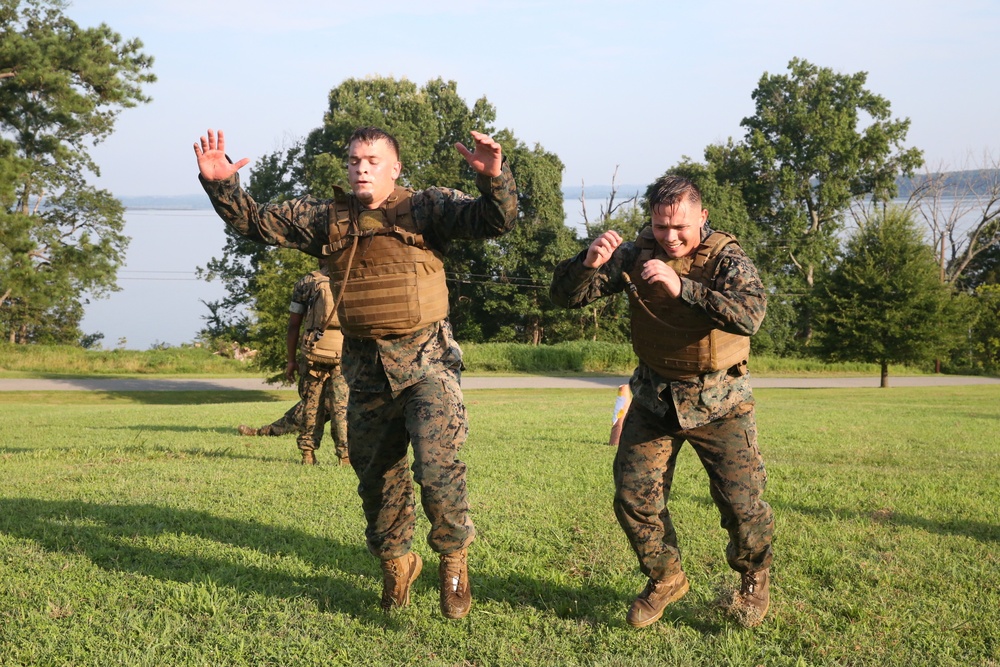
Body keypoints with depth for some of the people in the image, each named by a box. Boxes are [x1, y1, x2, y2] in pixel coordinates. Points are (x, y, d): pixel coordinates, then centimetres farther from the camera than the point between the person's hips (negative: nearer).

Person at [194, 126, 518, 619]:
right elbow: (255, 221, 11)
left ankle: (454, 560, 5)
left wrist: (494, 179, -35)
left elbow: (495, 220, -15)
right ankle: (395, 563, 35)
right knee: (375, 476, 14)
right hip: (365, 369, 5)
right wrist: (221, 184, -6)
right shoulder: (325, 218, 9)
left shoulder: (427, 208, -2)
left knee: (436, 467, -18)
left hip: (426, 362, -4)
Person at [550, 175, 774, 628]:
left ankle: (755, 578, 29)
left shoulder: (726, 258, -14)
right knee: (634, 497, 0)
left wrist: (681, 286, -43)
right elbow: (566, 297, -9)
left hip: (718, 402, -3)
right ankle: (665, 579, 26)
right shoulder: (635, 256, -5)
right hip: (654, 398, 3)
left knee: (741, 501, -1)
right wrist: (589, 263, -31)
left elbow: (750, 314, -34)